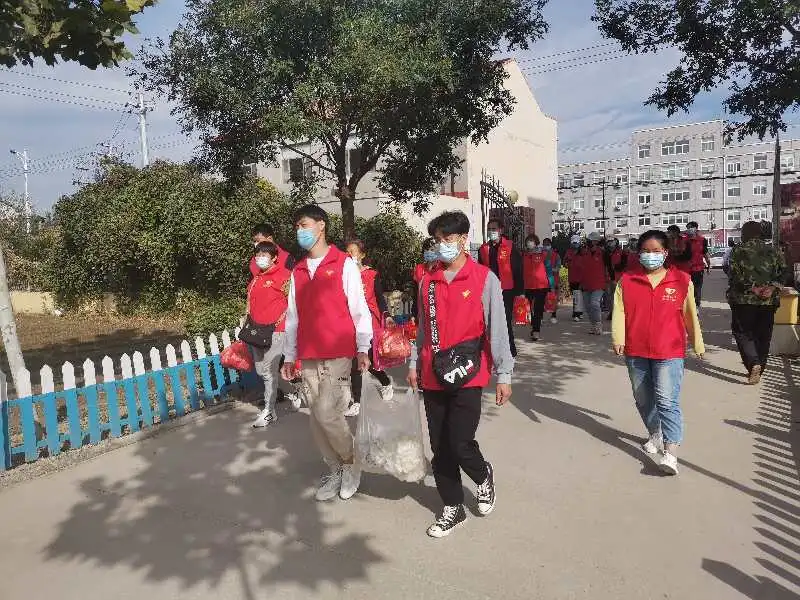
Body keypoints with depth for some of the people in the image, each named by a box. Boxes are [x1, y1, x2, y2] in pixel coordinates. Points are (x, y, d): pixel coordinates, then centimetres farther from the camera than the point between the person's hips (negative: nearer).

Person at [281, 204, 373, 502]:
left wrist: (362, 348, -9)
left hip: (338, 354, -5)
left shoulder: (344, 264, -1)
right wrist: (289, 355, 15)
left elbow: (359, 308, -4)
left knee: (327, 412, -13)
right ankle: (336, 471, 26)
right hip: (308, 357, 6)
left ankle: (350, 465, 12)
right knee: (317, 418, 8)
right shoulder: (298, 271, 14)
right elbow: (292, 316, 16)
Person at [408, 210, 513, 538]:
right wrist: (414, 363, 14)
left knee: (460, 443, -9)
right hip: (433, 376, 5)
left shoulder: (485, 278, -5)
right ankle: (453, 508, 29)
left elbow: (497, 329, -5)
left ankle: (483, 476, 26)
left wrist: (503, 375, -5)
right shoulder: (428, 281, 9)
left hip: (467, 374, -4)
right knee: (440, 448, 10)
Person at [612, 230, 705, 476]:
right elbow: (619, 311, -4)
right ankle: (655, 435, 39)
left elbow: (690, 315, 9)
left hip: (669, 353, -3)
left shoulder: (681, 281, 0)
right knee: (643, 399, 17)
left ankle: (671, 452, -10)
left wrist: (697, 343, 16)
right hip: (636, 352, 3)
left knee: (667, 400, -12)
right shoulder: (627, 281, 1)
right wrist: (618, 339, -15)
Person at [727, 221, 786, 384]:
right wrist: (772, 287, -8)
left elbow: (736, 275, -13)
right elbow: (782, 272, 1)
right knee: (763, 336, 13)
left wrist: (752, 288, -8)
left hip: (743, 300, -4)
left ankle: (754, 364, -15)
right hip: (769, 301, 4)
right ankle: (759, 369, 20)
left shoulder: (738, 251, -4)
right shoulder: (773, 251, 8)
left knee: (742, 333, 4)